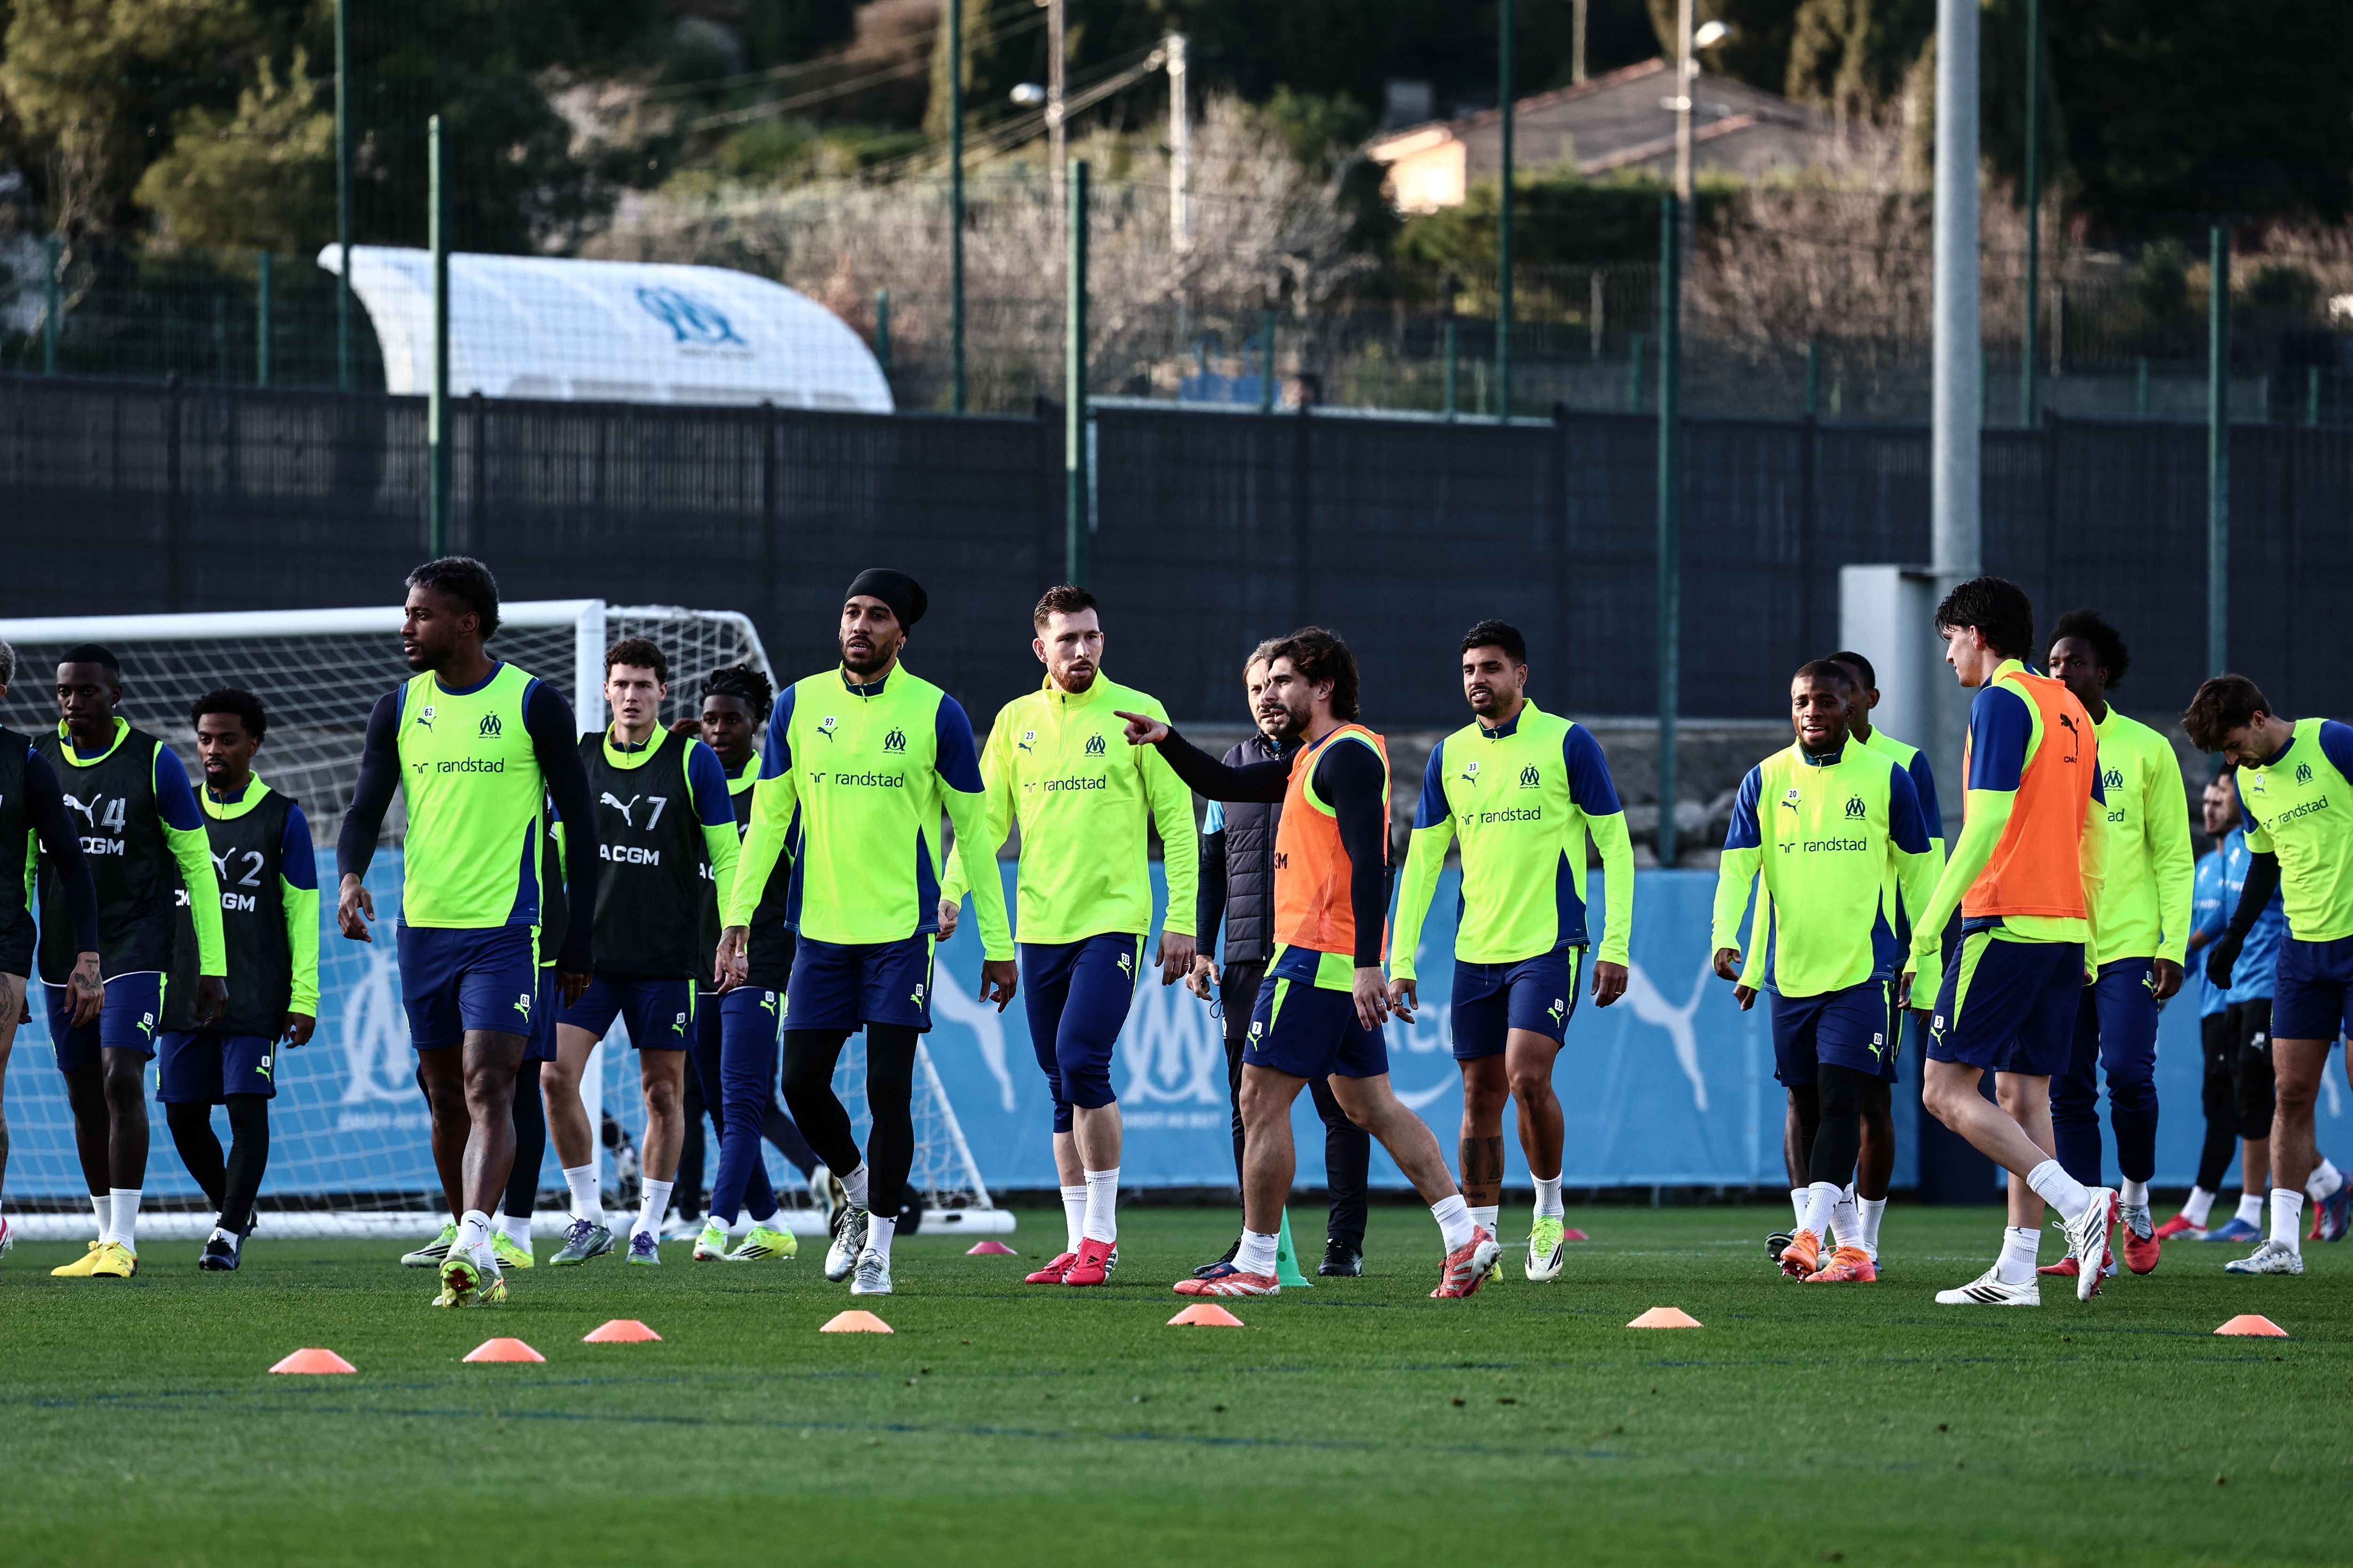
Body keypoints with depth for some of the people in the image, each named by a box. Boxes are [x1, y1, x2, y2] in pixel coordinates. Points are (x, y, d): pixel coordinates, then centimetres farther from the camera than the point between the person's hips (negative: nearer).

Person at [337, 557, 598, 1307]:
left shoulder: (534, 705, -4)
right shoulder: (400, 708, 8)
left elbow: (579, 824, 1)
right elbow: (366, 809, 5)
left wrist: (579, 941, -1)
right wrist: (350, 875, -18)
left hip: (506, 931, -5)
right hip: (424, 928, 5)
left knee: (487, 1088, -18)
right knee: (446, 1100, 9)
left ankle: (472, 1245, -30)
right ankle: (478, 1268, 19)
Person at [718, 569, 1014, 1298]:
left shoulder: (936, 714, -1)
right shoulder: (799, 705, 5)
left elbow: (974, 831, 2)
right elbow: (767, 819, 11)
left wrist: (998, 943, 0)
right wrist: (738, 917, 3)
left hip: (902, 929, -3)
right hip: (820, 929, 3)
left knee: (889, 1090, -5)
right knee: (801, 1083, 1)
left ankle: (877, 1247, 6)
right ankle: (857, 1193, 28)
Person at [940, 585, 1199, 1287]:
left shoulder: (1137, 714, -2)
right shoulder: (1016, 721, 9)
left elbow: (1177, 822, -1)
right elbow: (986, 818, 10)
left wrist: (1180, 920, -6)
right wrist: (952, 890, -6)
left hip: (1112, 920, -5)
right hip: (1041, 926, 5)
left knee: (1082, 1064, -18)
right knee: (1063, 1090, 8)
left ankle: (1102, 1232, -8)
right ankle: (1081, 1244, 14)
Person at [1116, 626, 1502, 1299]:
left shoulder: (1348, 754, -13)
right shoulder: (1312, 757, 19)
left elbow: (1368, 862, -21)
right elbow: (1226, 785, 27)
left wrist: (1366, 964, -27)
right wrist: (1167, 741, 12)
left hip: (1317, 959, -10)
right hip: (1342, 962, 10)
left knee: (1262, 1099, -6)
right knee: (1369, 1103, 10)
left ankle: (1255, 1264, -4)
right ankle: (1464, 1234, 4)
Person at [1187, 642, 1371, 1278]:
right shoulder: (1235, 765, 15)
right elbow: (1212, 863, 20)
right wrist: (1203, 948, 11)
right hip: (1248, 960, 5)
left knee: (1339, 1103, -3)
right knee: (1251, 1106, 4)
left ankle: (1346, 1241, 2)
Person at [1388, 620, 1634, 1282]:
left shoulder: (1567, 743, -4)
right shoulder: (1450, 756, 9)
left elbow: (1615, 847, -2)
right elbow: (1421, 862, 11)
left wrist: (1615, 946, -9)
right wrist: (1401, 961, 5)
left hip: (1550, 947, -4)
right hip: (1475, 951, 5)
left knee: (1527, 1077, -17)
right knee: (1481, 1096, 5)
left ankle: (1549, 1210, 4)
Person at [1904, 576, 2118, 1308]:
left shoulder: (2001, 701, -9)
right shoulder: (2069, 709, 17)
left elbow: (1988, 822, -17)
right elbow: (2096, 833, 18)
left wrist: (1928, 925, -17)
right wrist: (2087, 939, 22)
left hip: (2006, 924, -9)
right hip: (2063, 929, 9)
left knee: (1946, 1090, -7)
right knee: (2022, 1094, 9)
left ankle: (2078, 1202, -20)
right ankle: (2017, 1270, 6)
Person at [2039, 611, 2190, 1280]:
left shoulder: (2147, 749, 3)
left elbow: (2173, 856, 3)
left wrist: (2173, 944, -6)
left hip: (2129, 942, -3)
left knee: (2129, 1074, -15)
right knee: (2068, 1093, -1)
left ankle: (2136, 1202, 8)